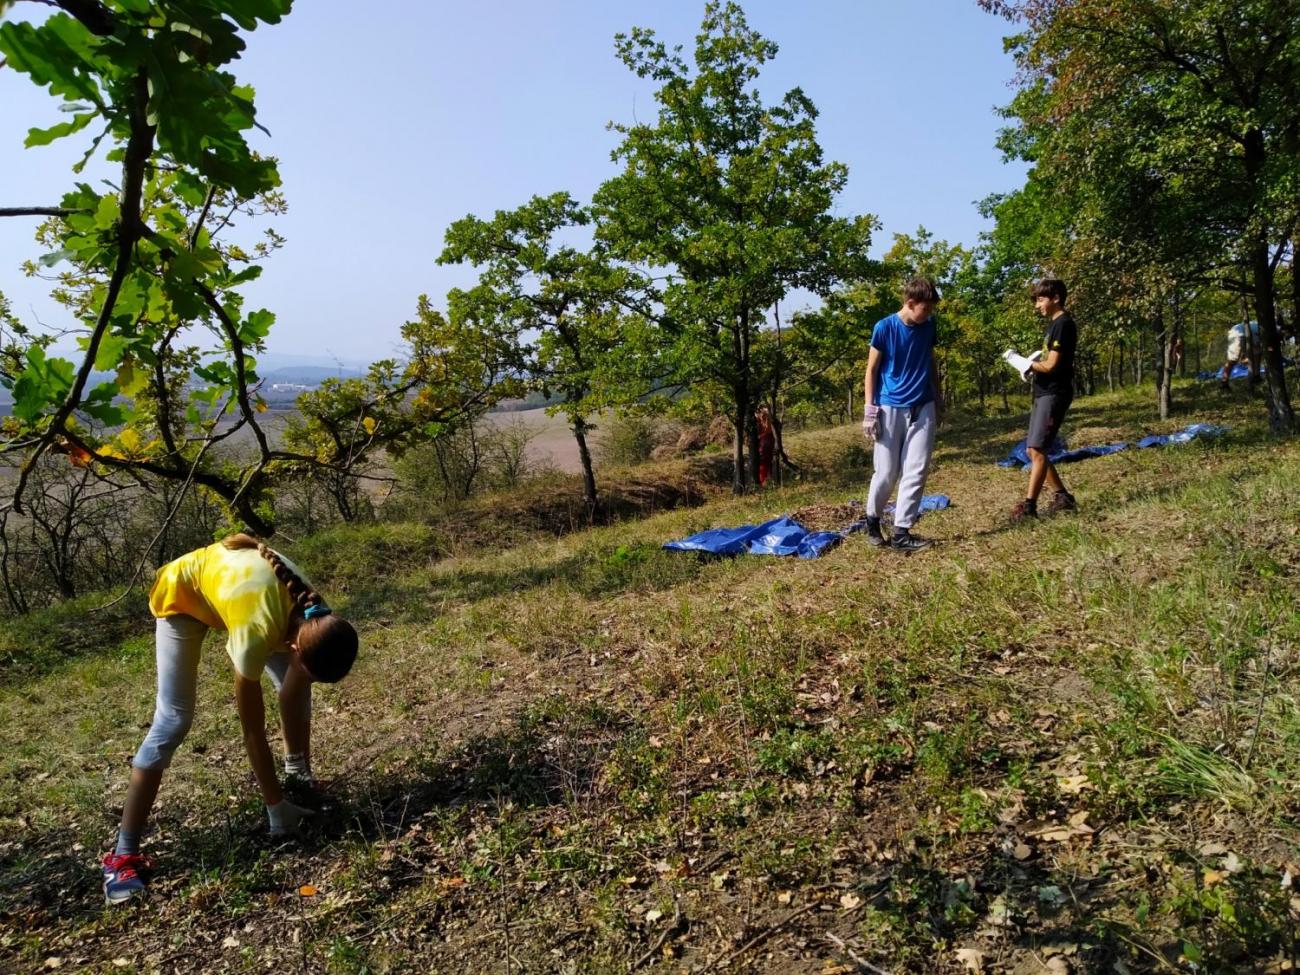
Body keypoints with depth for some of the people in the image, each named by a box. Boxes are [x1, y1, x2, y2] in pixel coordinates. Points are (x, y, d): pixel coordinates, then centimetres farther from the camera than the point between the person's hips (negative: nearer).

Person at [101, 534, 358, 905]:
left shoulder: (314, 619, -28)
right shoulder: (257, 632, -44)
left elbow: (297, 696, -14)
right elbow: (253, 730, -32)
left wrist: (303, 776, -9)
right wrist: (276, 805, -23)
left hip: (234, 572, 6)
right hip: (182, 592, -6)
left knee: (296, 688, 0)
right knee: (173, 720, -13)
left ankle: (298, 773, 23)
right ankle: (124, 855, -6)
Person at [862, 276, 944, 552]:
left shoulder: (928, 326, 5)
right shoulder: (884, 328, -8)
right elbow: (871, 369, -4)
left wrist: (938, 400, 18)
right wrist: (869, 410, -9)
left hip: (923, 409, 4)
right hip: (890, 408, -4)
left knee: (916, 472, -2)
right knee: (887, 473, 2)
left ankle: (901, 531, 3)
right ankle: (872, 519, 25)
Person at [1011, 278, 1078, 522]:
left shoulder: (1063, 324, -13)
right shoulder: (1054, 324, 18)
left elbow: (1051, 365, -18)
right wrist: (1032, 365, 2)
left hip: (1054, 394, -10)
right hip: (1044, 394, 10)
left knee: (1037, 449, -13)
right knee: (1033, 450, 9)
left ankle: (1029, 505, -13)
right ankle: (1063, 497, 18)